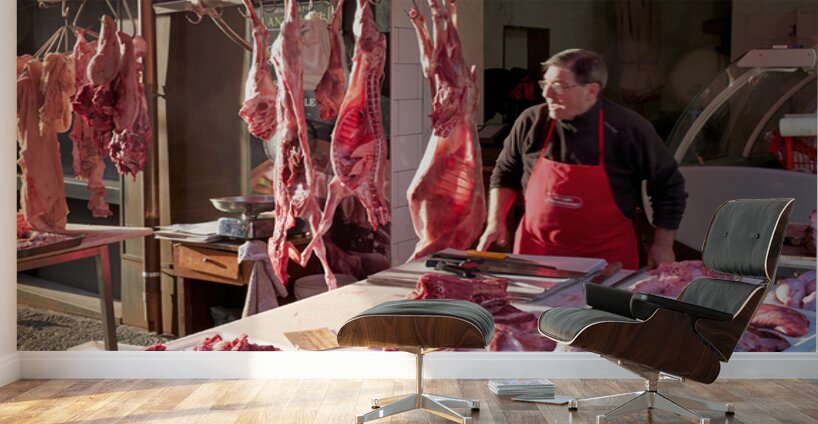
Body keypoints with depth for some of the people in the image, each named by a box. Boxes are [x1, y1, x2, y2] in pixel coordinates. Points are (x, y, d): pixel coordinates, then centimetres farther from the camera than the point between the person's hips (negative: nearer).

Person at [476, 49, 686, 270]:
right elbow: (505, 173, 12)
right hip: (535, 250, 2)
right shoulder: (531, 122, -3)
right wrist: (496, 222, 2)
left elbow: (668, 185, 1)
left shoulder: (630, 130, -10)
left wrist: (663, 246, 1)